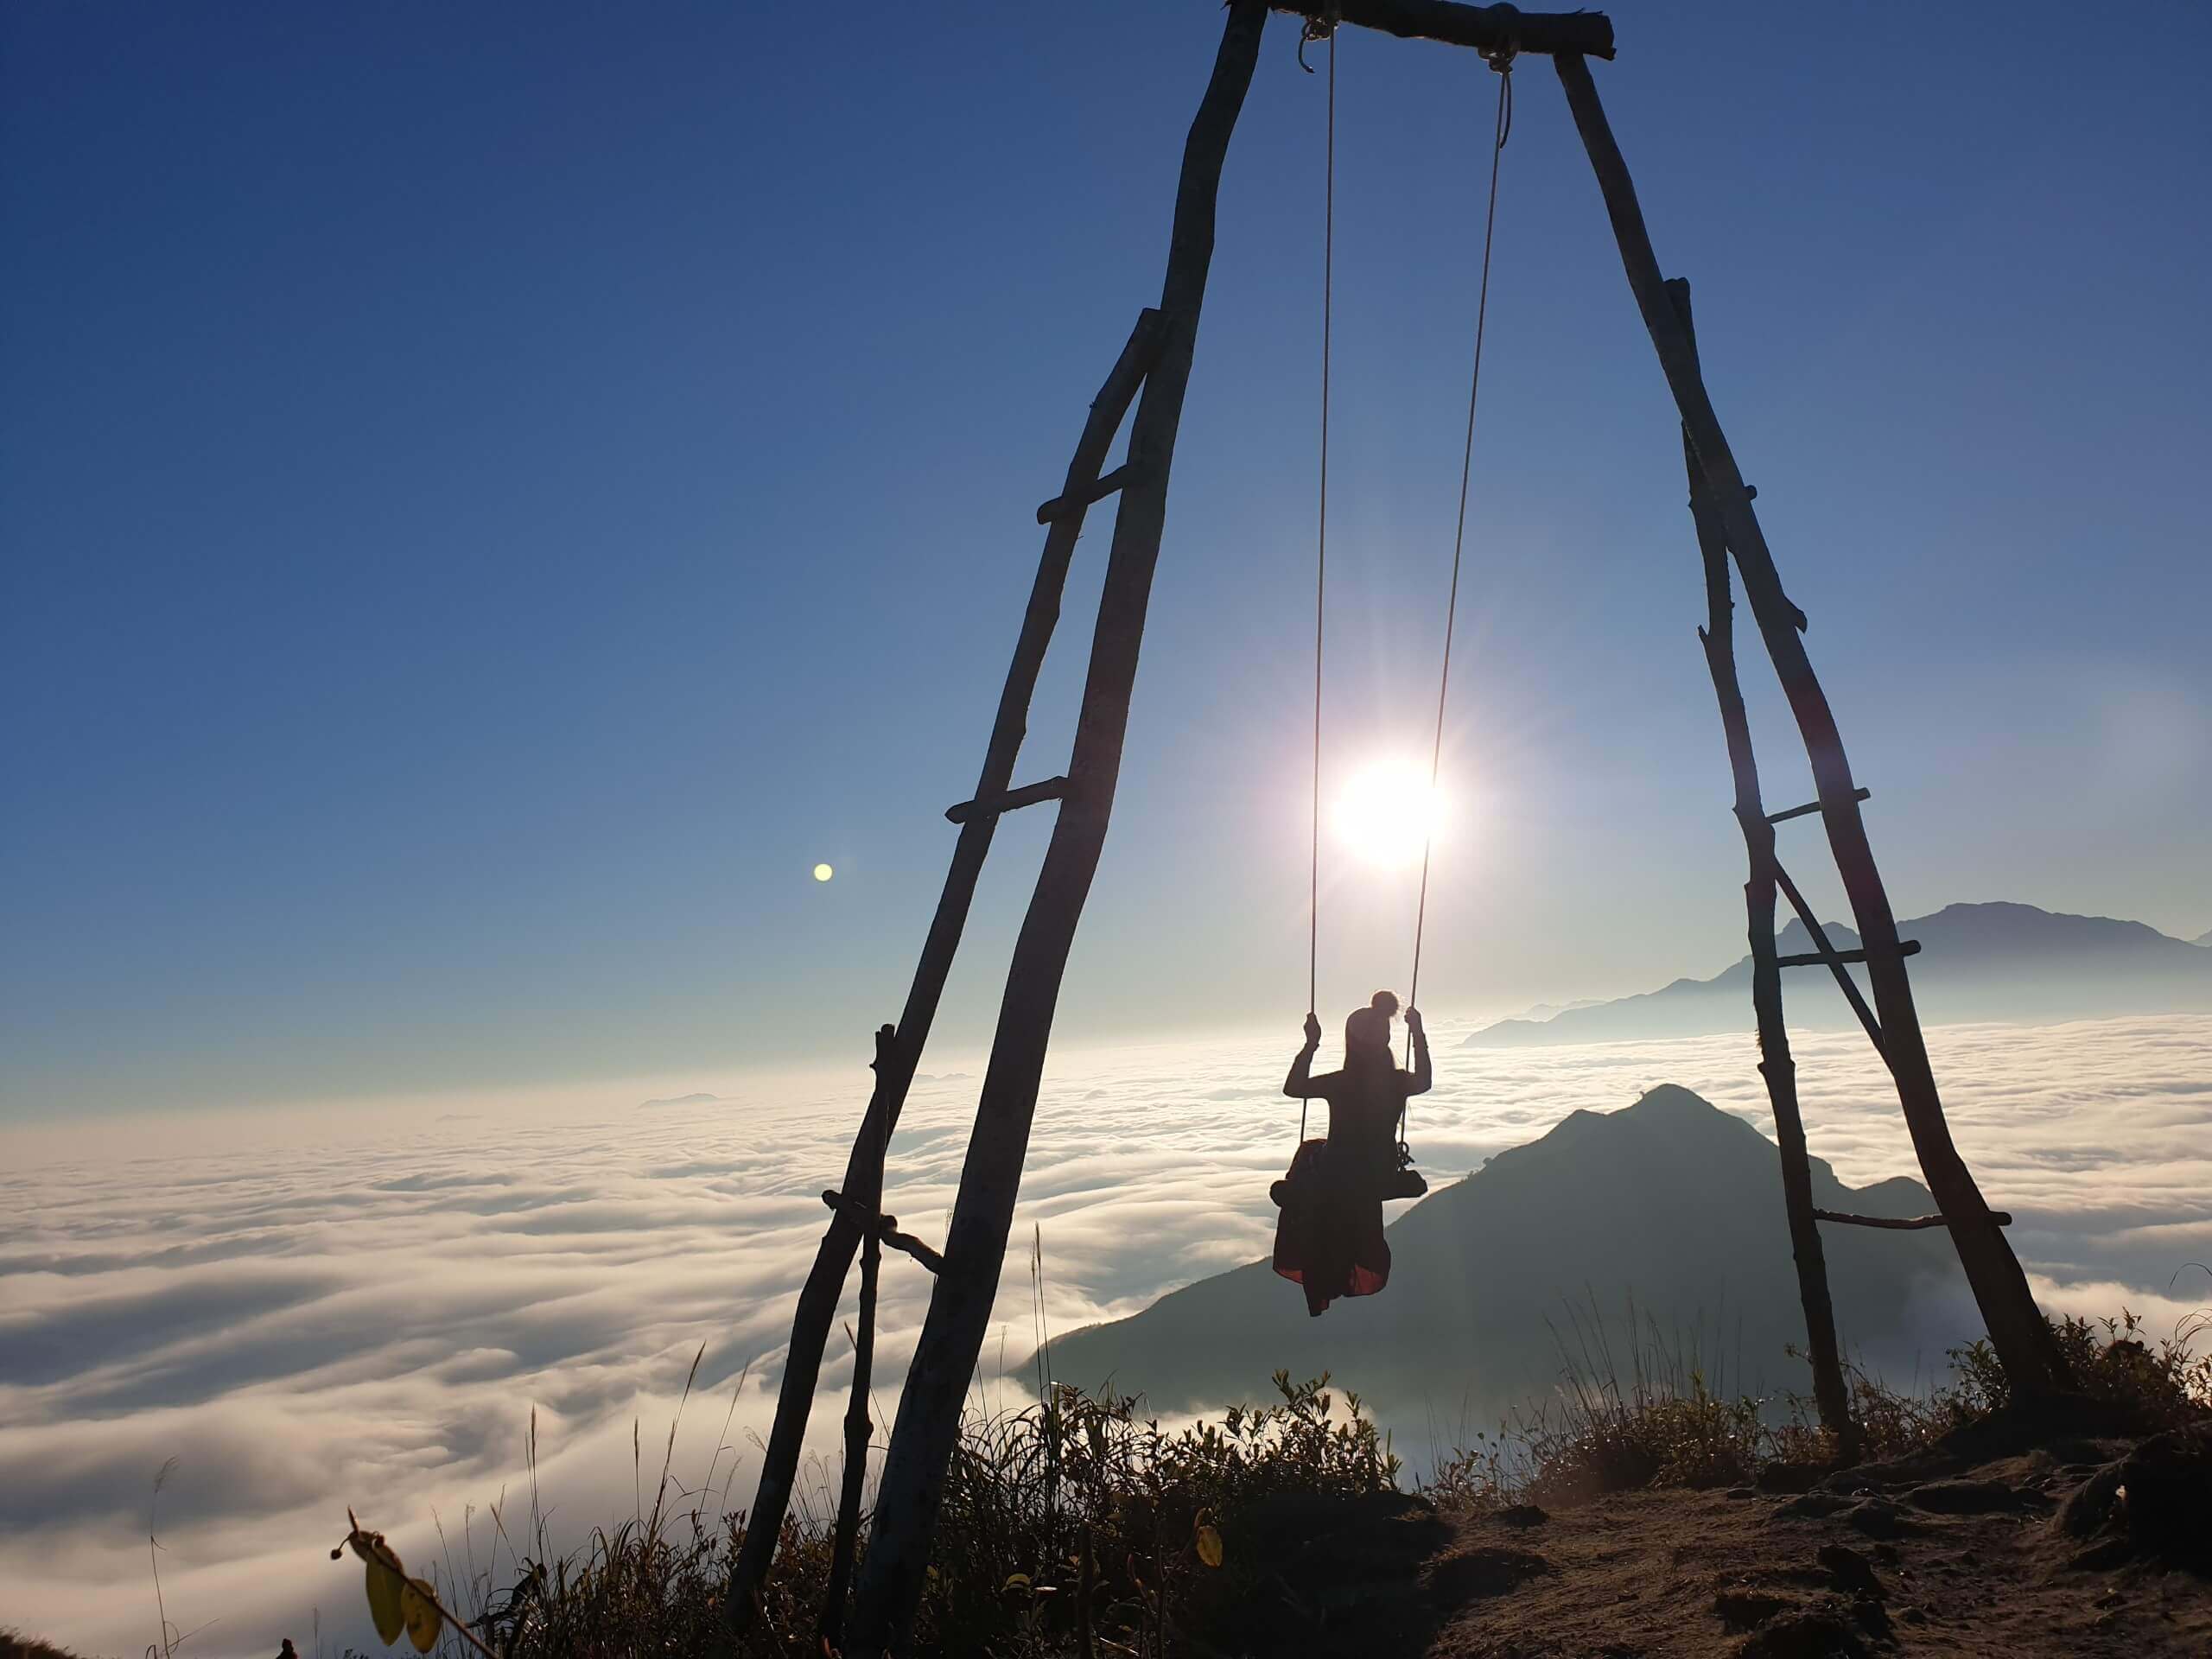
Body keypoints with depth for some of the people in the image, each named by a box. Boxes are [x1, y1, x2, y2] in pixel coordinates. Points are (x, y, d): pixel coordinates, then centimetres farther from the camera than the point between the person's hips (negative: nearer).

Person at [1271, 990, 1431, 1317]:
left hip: (1337, 1181, -4)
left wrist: (1311, 1044, -13)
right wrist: (1419, 1036, 13)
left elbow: (1292, 1088, -10)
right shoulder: (1399, 1082, -16)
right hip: (1379, 1176, 4)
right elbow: (1424, 1081, 10)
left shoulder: (1340, 1083, -27)